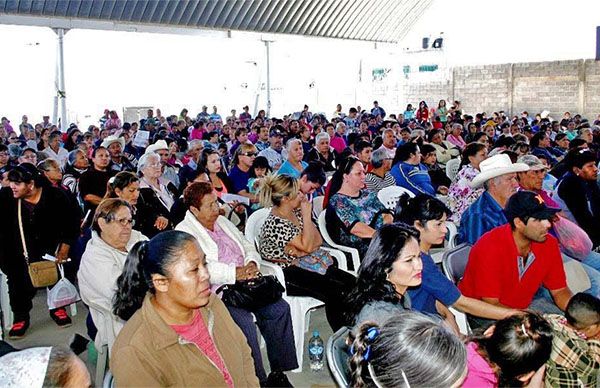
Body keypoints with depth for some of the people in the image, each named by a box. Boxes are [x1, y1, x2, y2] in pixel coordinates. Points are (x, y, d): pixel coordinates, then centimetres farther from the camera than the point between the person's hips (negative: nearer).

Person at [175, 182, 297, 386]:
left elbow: (248, 247, 22)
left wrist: (252, 264, -1)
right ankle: (258, 380, -15)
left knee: (279, 309, -12)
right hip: (217, 292, -7)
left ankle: (279, 371, -3)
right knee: (244, 321, -30)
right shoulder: (184, 231, -4)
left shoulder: (222, 222, 20)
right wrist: (235, 273, -21)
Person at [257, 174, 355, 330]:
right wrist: (307, 215, -13)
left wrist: (297, 251, -12)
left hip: (310, 264, 8)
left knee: (351, 282, -11)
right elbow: (307, 246, -19)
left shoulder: (296, 212, 7)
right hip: (288, 274, -8)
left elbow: (318, 240, 7)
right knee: (336, 292, -25)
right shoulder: (275, 223, -19)